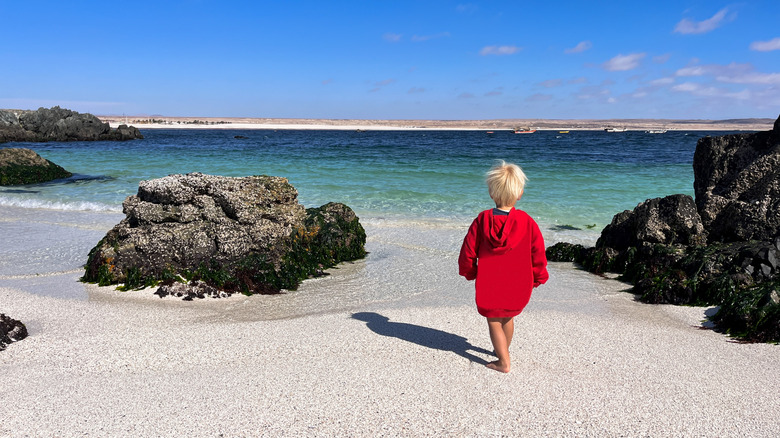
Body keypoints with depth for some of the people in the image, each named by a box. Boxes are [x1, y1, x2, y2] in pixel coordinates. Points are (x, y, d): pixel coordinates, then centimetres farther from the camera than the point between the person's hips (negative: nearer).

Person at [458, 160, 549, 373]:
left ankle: (504, 362, 19)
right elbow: (538, 253, -6)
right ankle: (503, 350, 45)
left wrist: (469, 272, 12)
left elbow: (468, 252, -7)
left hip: (489, 286, -2)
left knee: (494, 322, 14)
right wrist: (537, 278, 11)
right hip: (518, 287, 3)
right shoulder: (526, 221, -13)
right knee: (508, 318, 25)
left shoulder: (482, 220, -14)